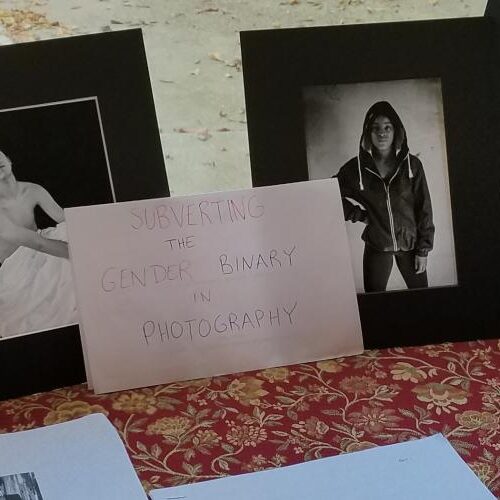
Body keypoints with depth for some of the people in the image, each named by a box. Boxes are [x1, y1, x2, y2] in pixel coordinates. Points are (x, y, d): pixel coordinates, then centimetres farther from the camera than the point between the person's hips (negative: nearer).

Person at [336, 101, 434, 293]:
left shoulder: (412, 164, -6)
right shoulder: (356, 168, -6)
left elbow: (424, 209, -3)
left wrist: (423, 250, -4)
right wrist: (360, 214, -5)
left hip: (410, 243, 0)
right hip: (376, 247, 0)